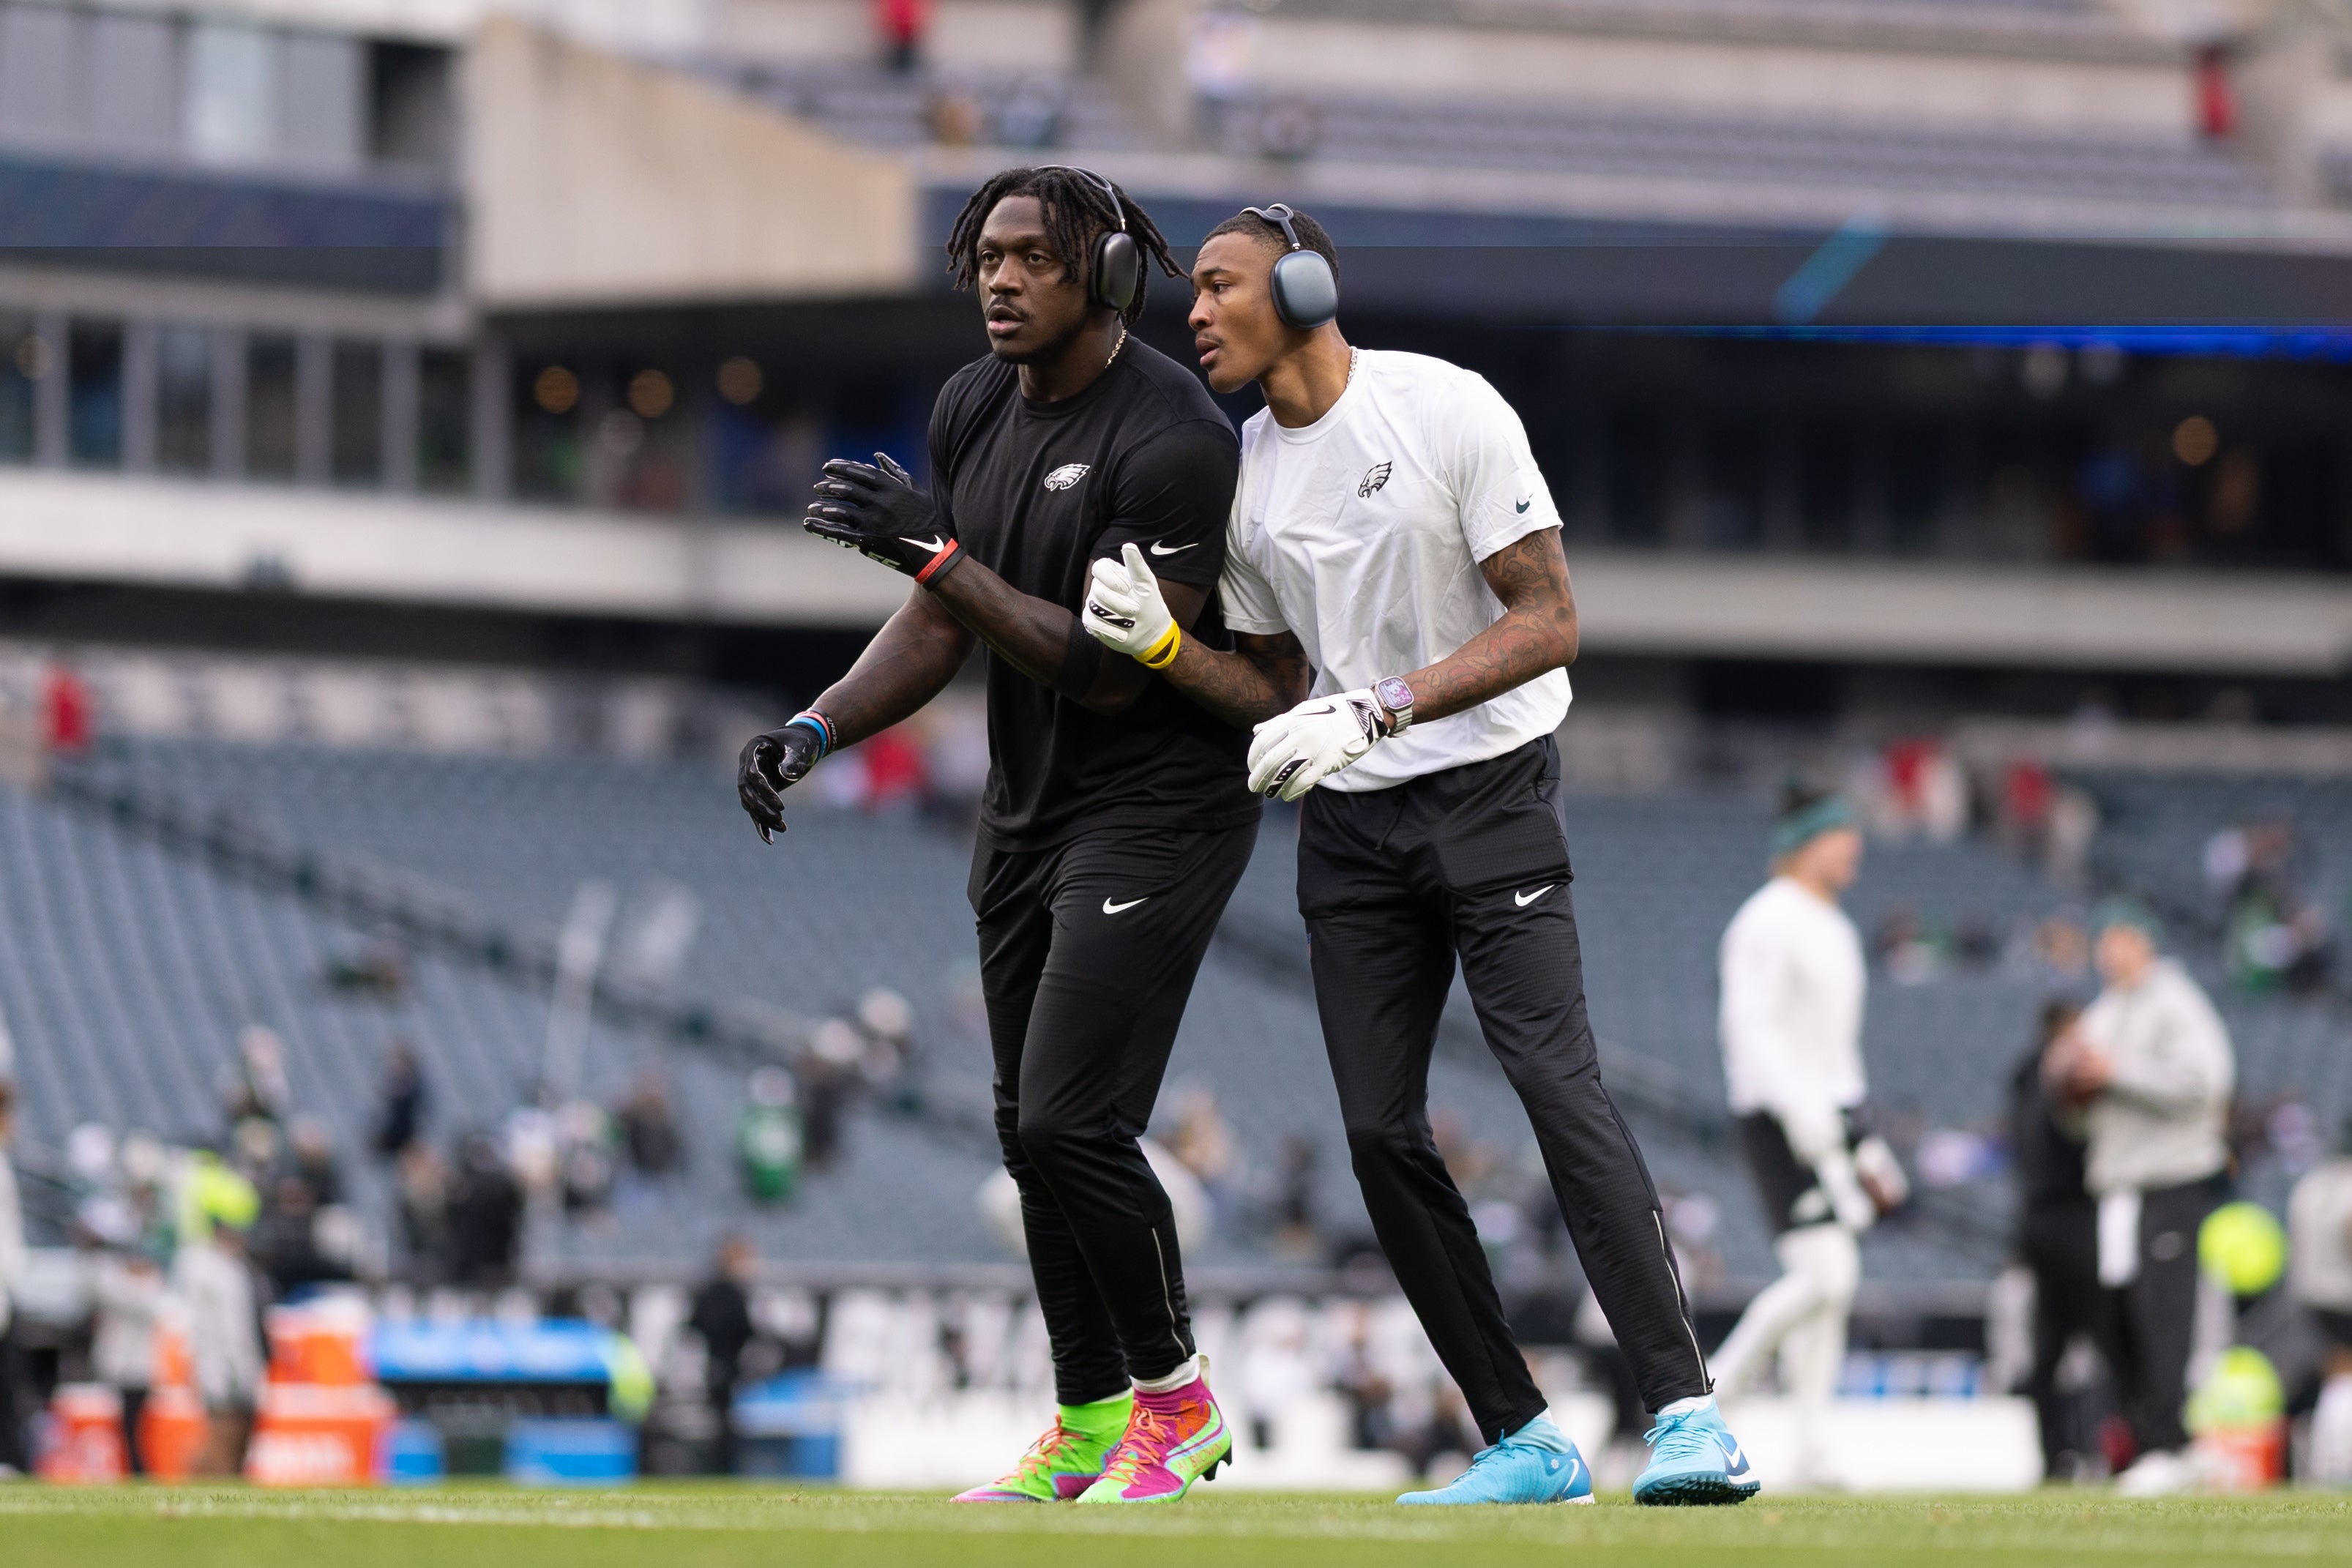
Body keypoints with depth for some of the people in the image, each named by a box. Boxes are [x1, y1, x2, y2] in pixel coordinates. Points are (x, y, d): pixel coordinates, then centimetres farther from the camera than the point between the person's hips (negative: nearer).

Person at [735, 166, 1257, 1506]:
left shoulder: (1171, 438, -21)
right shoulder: (975, 411, 5)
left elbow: (1109, 669, -24)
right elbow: (942, 628, 11)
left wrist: (937, 551, -29)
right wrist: (815, 730, -4)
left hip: (1157, 806, -8)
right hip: (1027, 812, 8)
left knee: (1073, 1123, -15)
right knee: (1033, 1129, 10)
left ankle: (1178, 1400, 2)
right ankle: (1089, 1422, 21)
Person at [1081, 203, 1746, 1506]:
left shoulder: (1446, 411, -10)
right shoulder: (1240, 480, 8)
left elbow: (1548, 623, -14)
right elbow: (1282, 693, 13)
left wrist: (1373, 709, -23)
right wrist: (1162, 643, -6)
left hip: (1490, 787, -6)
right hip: (1348, 822, 6)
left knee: (1555, 1080, -19)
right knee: (1380, 1130, -2)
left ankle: (1687, 1413, -23)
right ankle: (1524, 1445, 5)